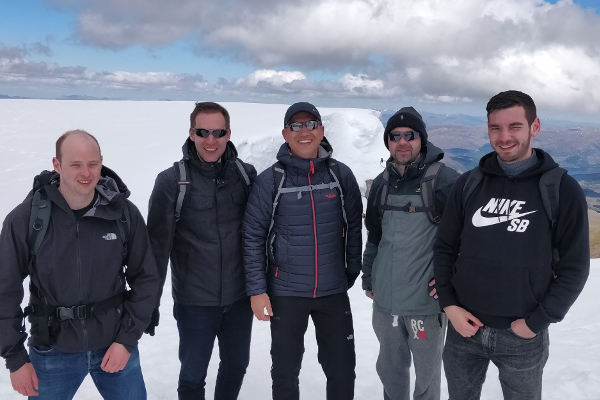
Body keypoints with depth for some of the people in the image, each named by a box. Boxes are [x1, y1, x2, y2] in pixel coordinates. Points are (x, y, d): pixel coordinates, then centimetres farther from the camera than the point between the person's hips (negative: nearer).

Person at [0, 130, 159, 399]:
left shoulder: (125, 213, -9)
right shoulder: (25, 218, -12)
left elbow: (145, 278, -2)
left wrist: (127, 338, -6)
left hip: (115, 346, 1)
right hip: (52, 352, 0)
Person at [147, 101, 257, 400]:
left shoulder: (246, 174, -2)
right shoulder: (171, 181, -11)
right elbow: (158, 243, -10)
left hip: (240, 297, 3)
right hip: (194, 301, -3)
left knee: (236, 365, 20)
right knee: (193, 375, 11)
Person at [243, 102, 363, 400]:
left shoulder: (341, 175, -1)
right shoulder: (270, 180, -8)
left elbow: (354, 227, 6)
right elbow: (253, 236, -6)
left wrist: (352, 271, 6)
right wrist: (257, 289, -8)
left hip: (334, 292, 2)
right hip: (285, 294, -1)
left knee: (342, 369, 12)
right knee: (285, 370, 13)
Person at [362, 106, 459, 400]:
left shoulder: (445, 180, -12)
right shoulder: (382, 183, 8)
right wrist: (368, 278, 18)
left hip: (427, 300, -5)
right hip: (384, 299, 5)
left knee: (426, 371, 10)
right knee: (389, 366, 20)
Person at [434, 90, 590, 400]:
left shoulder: (562, 190, -7)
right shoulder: (469, 183, 0)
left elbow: (574, 267, -6)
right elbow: (445, 246, 5)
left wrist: (536, 322, -11)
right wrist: (448, 304, -5)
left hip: (523, 337, -2)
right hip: (464, 328, 2)